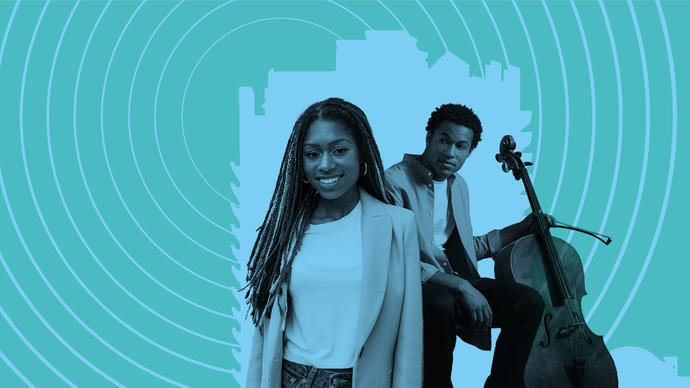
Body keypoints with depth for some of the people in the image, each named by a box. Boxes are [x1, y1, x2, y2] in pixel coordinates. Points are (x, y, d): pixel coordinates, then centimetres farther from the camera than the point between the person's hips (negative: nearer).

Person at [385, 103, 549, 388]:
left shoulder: (458, 186, 15)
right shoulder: (395, 182, -12)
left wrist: (521, 228, 21)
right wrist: (458, 285, -27)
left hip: (458, 283, 7)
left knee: (529, 301, -13)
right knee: (441, 303, -39)